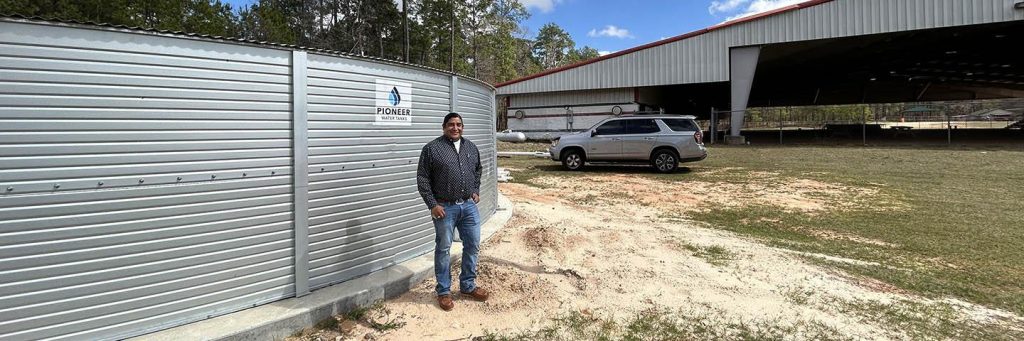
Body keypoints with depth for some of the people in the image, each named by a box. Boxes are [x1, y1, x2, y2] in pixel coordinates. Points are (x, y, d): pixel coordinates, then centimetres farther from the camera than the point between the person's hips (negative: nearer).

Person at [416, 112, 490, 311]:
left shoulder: (471, 148, 9)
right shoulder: (432, 148, -7)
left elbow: (478, 171, 25)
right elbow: (422, 179, -7)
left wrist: (476, 191, 13)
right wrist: (433, 204, -12)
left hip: (469, 206, 5)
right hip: (445, 208, -5)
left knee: (473, 246, 10)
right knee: (443, 249, 5)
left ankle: (468, 286, 27)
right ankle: (444, 292, 18)